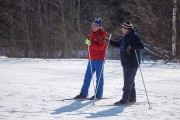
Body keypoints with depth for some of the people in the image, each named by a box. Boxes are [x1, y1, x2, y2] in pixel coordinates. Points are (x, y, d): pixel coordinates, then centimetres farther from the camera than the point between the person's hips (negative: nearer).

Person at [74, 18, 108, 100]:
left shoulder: (103, 34, -8)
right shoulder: (92, 33, 16)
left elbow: (100, 46, -19)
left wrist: (91, 43, -25)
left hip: (99, 59, -8)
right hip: (91, 58, 8)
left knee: (99, 77, -1)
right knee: (87, 76, 8)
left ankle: (98, 95, 5)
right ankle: (83, 93, 11)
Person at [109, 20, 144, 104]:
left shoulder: (133, 36, -15)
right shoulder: (124, 37, 12)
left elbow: (141, 46, -23)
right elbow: (118, 44, 24)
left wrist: (131, 46, -33)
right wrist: (109, 41, 14)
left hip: (132, 63, -10)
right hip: (126, 63, 10)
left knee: (128, 81, -7)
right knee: (130, 81, 16)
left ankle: (125, 98, -5)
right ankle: (132, 97, 25)